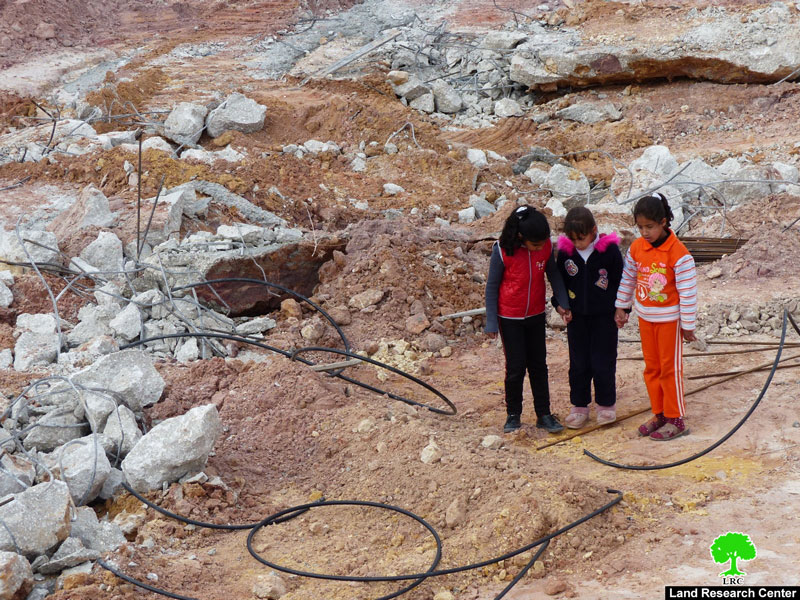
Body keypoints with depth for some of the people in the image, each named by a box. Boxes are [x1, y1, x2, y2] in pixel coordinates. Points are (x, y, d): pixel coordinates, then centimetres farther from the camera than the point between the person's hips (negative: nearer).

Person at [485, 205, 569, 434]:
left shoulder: (546, 246, -11)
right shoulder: (503, 251, -21)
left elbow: (553, 274, 6)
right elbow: (492, 286, -11)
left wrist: (563, 303, -2)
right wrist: (491, 322, -11)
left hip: (536, 316, 4)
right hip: (510, 318, -3)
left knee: (539, 365, 10)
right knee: (516, 367, 0)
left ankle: (544, 414, 21)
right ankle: (513, 415, 18)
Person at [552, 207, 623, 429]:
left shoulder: (610, 250, -10)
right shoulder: (565, 252, -3)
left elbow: (620, 281, -1)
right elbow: (559, 281, 11)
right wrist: (559, 304, -2)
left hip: (604, 316, -3)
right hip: (576, 317, 3)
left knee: (603, 363, 2)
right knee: (578, 364, 8)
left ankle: (606, 405, 19)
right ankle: (579, 406, 20)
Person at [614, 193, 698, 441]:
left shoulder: (678, 253, -21)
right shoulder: (636, 248, -3)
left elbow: (688, 291, -16)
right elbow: (627, 278, 11)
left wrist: (687, 325, -13)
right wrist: (620, 308, 14)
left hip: (669, 319, -6)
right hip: (645, 317, 6)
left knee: (670, 368, 2)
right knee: (651, 368, 12)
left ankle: (676, 420, 12)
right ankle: (659, 414, 23)